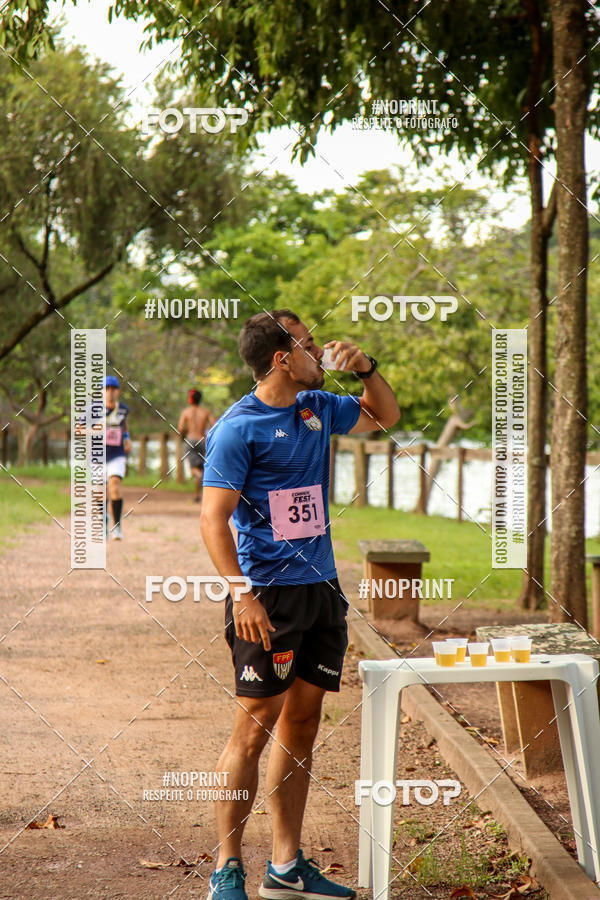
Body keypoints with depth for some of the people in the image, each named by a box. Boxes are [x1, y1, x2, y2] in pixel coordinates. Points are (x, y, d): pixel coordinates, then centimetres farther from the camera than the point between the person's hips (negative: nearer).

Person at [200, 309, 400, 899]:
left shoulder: (317, 408, 12)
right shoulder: (238, 428, -10)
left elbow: (384, 417, 29)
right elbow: (213, 519, -14)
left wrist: (364, 368, 10)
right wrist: (242, 595, -23)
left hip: (321, 587, 7)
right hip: (269, 594, -7)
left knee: (302, 723, 9)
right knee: (256, 724, -7)